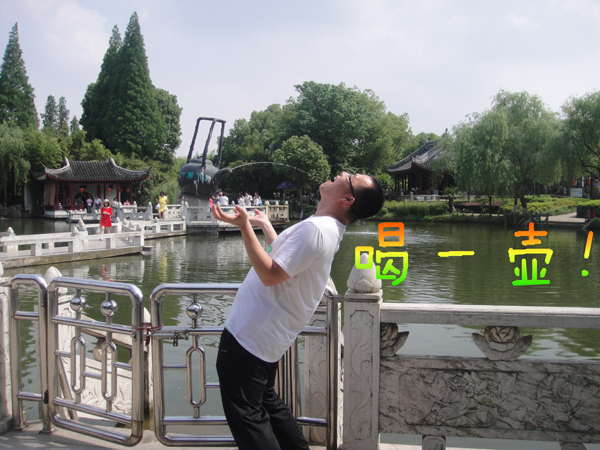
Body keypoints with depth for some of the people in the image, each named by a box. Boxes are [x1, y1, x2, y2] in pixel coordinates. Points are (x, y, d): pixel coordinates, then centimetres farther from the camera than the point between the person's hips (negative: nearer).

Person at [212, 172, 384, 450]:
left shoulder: (314, 228, -23)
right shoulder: (328, 228, 10)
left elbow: (270, 274, -27)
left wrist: (245, 226, -27)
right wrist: (264, 224, 31)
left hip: (247, 340, -10)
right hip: (266, 340, 10)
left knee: (246, 417, 0)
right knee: (267, 403, 24)